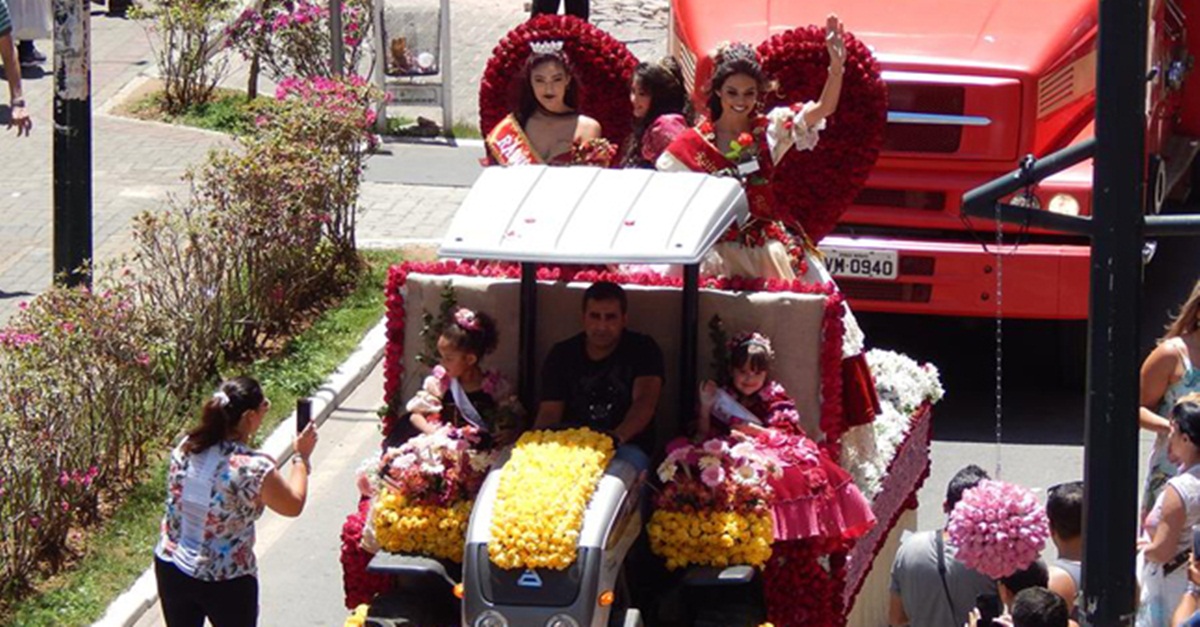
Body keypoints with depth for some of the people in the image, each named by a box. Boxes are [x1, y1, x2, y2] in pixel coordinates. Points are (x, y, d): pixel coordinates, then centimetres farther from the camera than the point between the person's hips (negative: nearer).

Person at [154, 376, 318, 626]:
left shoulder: (186, 448, -8)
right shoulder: (254, 469, -25)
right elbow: (293, 505, -6)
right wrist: (302, 457, 7)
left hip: (171, 568, 5)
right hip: (226, 581, -5)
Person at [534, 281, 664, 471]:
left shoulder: (643, 349, 2)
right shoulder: (562, 354, 10)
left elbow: (645, 401, -14)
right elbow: (549, 413, 2)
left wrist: (618, 437, -37)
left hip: (625, 447, -2)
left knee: (632, 459, -40)